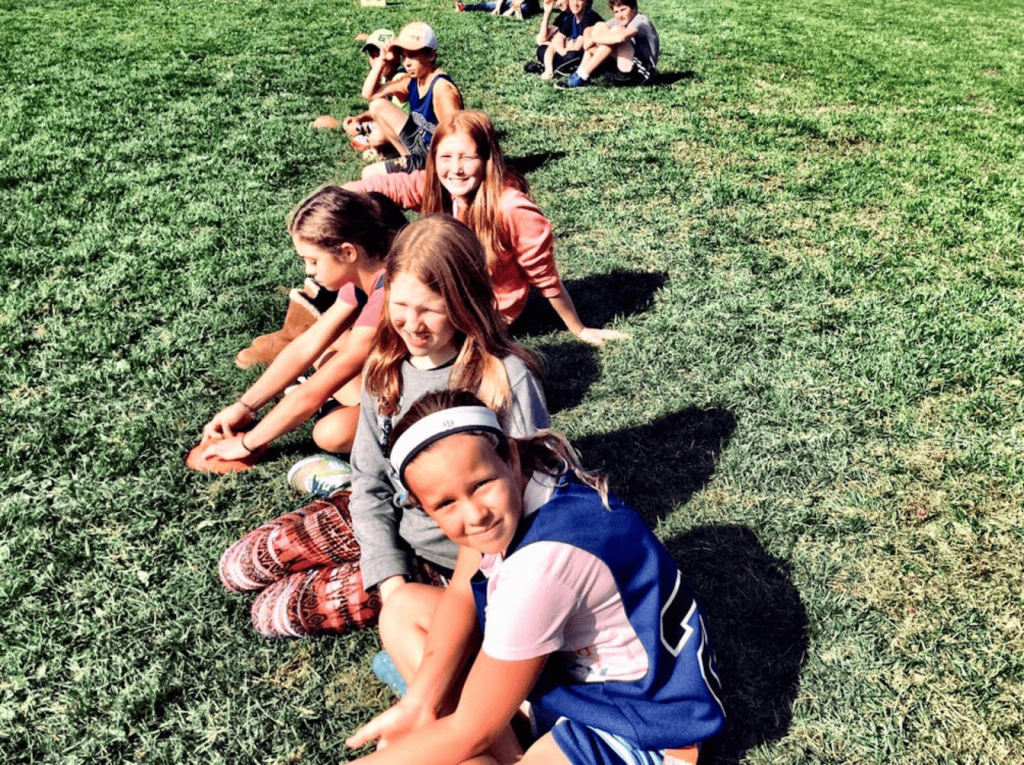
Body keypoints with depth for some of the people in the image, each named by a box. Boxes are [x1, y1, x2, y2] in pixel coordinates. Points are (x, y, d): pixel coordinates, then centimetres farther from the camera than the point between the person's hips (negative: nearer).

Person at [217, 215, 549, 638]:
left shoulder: (509, 380, -26)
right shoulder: (386, 366, -7)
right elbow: (370, 482, -3)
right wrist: (389, 577, -14)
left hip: (446, 557, -6)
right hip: (388, 526, 6)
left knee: (275, 610, -7)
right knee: (239, 566, 5)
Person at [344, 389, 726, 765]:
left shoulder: (545, 562, -35)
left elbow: (470, 733, -23)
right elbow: (461, 593, 0)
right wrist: (418, 702, -12)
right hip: (570, 665, 9)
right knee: (403, 608, 5)